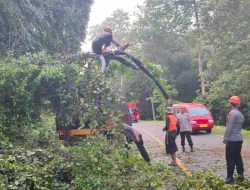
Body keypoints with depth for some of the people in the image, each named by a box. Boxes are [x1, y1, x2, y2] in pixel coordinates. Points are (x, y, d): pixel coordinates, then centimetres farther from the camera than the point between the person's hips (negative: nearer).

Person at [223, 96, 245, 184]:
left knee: (230, 159, -3)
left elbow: (229, 128, -20)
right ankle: (241, 174, 21)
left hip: (232, 139, -9)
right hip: (239, 139, 9)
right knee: (238, 157, 16)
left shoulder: (232, 113, -16)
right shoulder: (240, 114, 13)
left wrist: (225, 138, -14)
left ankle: (230, 177, 0)